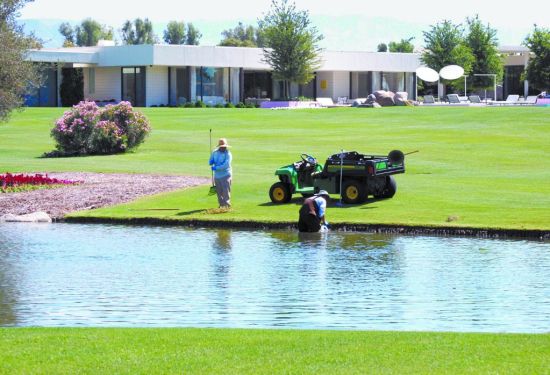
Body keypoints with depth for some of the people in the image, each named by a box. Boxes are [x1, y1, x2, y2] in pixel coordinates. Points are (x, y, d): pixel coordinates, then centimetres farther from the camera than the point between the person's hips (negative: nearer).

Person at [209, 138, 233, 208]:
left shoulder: (228, 154, -9)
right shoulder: (215, 152, 9)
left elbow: (226, 165, -20)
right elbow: (210, 162, 15)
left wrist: (216, 168, -21)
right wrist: (211, 162, -10)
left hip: (225, 175, -5)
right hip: (217, 175, 5)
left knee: (226, 191, -11)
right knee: (219, 191, 8)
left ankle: (227, 204, -12)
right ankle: (222, 205, 18)